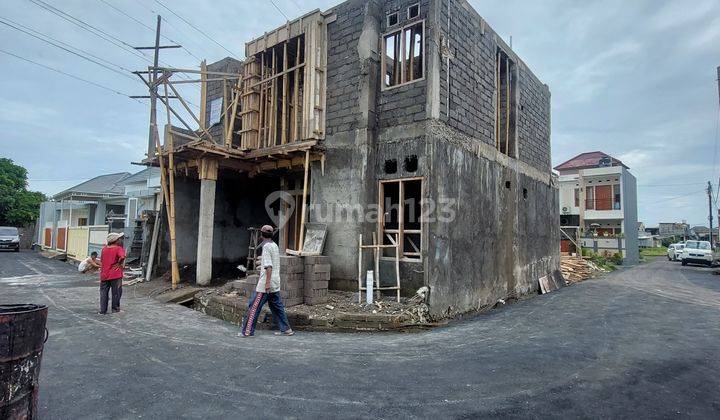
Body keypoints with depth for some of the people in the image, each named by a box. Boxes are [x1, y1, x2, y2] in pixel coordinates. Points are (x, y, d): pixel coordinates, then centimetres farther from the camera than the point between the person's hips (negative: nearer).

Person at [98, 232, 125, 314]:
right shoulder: (119, 248, -11)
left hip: (104, 275, 5)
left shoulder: (104, 249, 8)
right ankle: (115, 309, 15)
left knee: (103, 292, 13)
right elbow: (122, 257, -29)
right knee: (116, 292, 8)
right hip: (115, 275, -5)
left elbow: (101, 261, 14)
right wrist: (120, 264, -10)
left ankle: (102, 310, 14)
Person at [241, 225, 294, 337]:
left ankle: (248, 331, 4)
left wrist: (267, 282, -22)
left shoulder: (266, 246, -13)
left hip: (265, 284, -9)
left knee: (254, 307, 0)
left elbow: (269, 266, -20)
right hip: (275, 284, 9)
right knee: (277, 307, 13)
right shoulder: (275, 245, 13)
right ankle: (286, 329, 16)